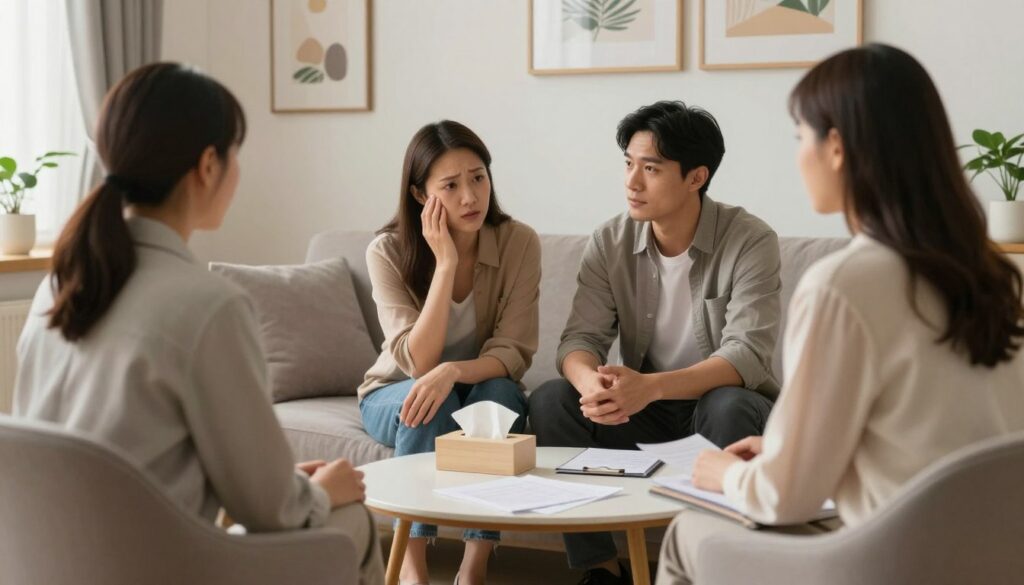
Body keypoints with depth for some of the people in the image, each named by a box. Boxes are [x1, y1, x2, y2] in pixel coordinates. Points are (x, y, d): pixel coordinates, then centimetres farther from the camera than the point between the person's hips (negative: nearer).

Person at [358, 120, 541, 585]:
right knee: (430, 402, -33)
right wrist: (445, 263, -34)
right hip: (395, 394, -1)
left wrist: (452, 371, -41)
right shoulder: (388, 251, -20)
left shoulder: (519, 243, -17)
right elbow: (418, 362, -27)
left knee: (499, 393, -32)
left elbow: (513, 353, -20)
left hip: (484, 388, 1)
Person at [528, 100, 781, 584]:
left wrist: (652, 386, -41)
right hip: (644, 406, 4)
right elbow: (580, 338, -9)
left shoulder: (750, 242, -16)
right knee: (551, 399, -19)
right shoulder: (609, 243, -3)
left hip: (722, 403, -4)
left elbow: (747, 355, -25)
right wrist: (590, 382, -35)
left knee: (728, 408, -37)